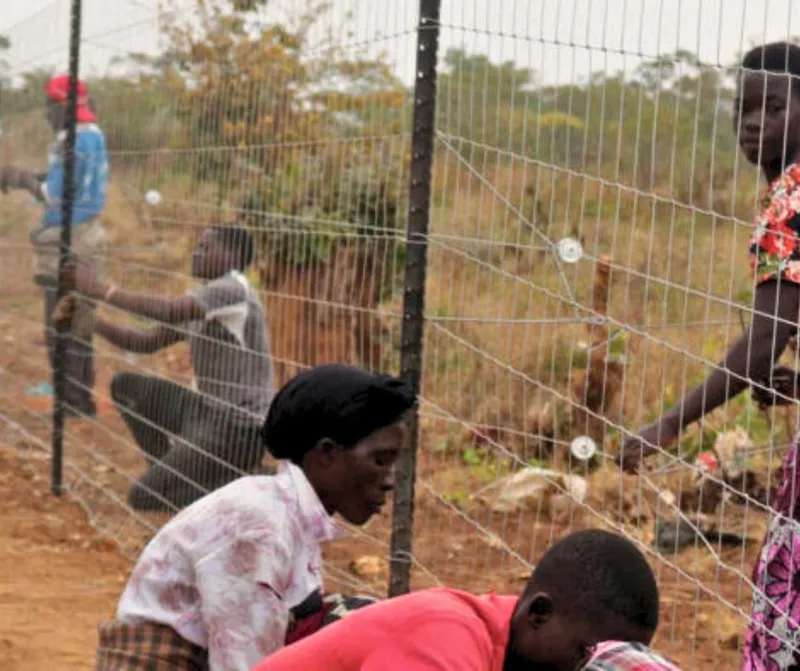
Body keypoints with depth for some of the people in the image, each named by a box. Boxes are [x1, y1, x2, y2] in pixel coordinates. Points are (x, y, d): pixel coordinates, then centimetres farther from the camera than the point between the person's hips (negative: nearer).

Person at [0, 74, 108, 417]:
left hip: (70, 242, -11)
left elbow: (56, 195, -20)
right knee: (78, 325, 17)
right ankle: (80, 400, 25)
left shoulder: (75, 141, -19)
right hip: (82, 237, 11)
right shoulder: (92, 135, 12)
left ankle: (73, 404, -2)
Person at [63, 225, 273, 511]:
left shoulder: (233, 290, -15)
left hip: (238, 429, -9)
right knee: (125, 385, 11)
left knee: (142, 497, -12)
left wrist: (99, 289, -22)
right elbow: (147, 342, 13)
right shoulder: (200, 301, 14)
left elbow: (168, 311, -29)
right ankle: (171, 476, 11)